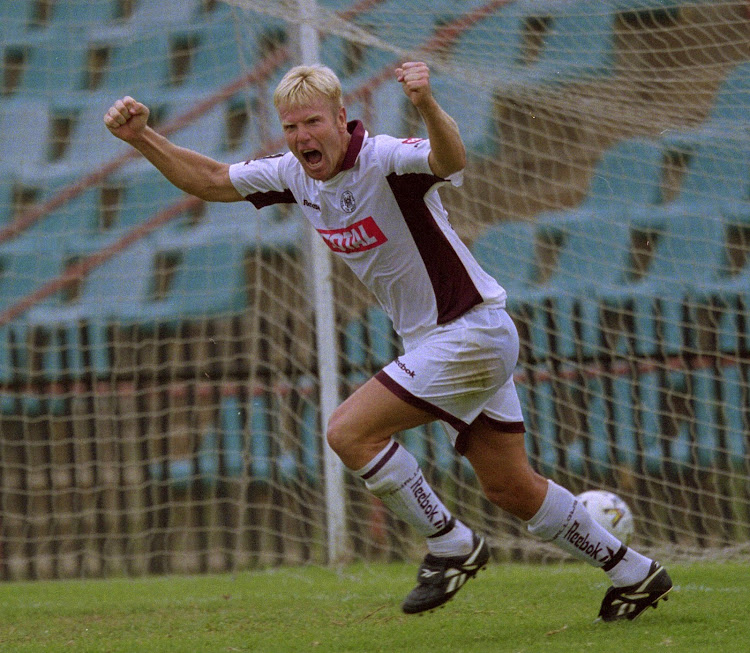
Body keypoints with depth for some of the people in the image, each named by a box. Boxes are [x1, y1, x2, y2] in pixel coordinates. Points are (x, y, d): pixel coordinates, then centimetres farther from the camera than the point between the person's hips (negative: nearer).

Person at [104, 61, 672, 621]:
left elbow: (451, 160, -44)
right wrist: (143, 137, 0)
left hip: (474, 330, -9)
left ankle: (451, 545, -2)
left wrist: (427, 105, -63)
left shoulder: (385, 160, -22)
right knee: (511, 489, 14)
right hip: (435, 341, 9)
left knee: (350, 431, -16)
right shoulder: (294, 175, 2)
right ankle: (634, 573, 27)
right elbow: (211, 180, 13)